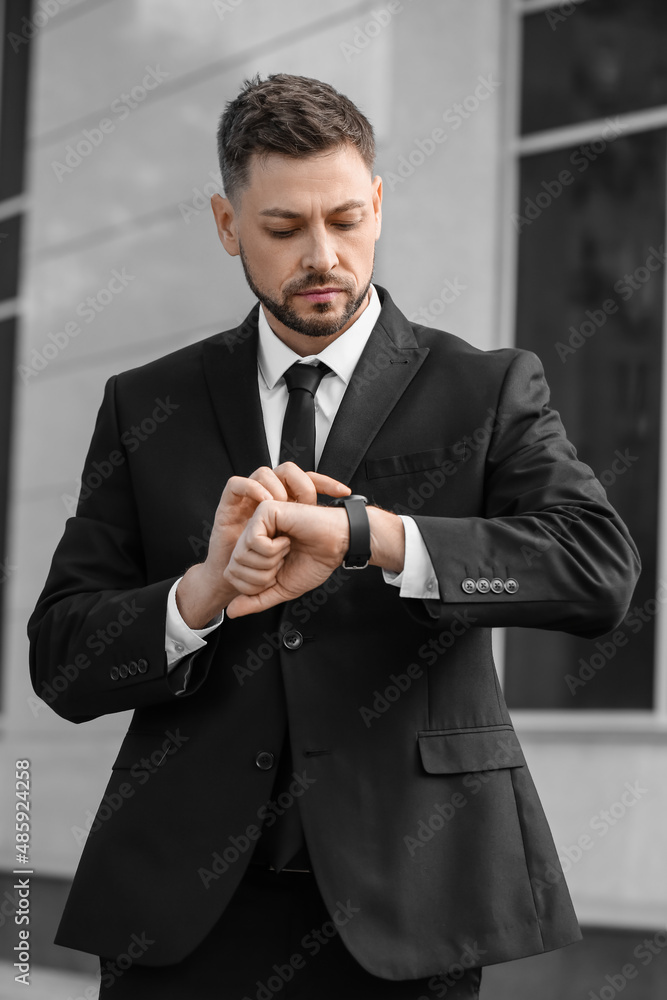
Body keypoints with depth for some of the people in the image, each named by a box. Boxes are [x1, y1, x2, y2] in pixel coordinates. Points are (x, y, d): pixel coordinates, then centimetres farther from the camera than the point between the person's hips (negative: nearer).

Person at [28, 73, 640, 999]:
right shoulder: (147, 405, 8)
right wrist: (205, 592, -17)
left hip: (399, 906, -1)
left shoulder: (489, 390, 2)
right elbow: (61, 659, 3)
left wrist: (363, 532, -24)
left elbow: (602, 569, -14)